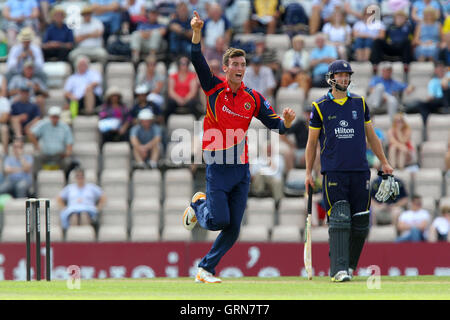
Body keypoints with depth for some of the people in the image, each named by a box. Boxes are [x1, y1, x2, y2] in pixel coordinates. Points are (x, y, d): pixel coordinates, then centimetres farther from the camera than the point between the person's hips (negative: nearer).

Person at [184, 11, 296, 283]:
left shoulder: (253, 98, 6)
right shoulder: (215, 89, -2)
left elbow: (276, 126, 6)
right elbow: (198, 60, -15)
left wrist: (286, 120, -17)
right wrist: (197, 32, -29)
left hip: (241, 168, 4)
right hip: (217, 166, -4)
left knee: (233, 229, 2)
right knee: (219, 220, -11)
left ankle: (206, 269, 16)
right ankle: (199, 205, 24)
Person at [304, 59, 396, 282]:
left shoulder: (359, 103, 12)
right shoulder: (320, 107, 4)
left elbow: (371, 136, 19)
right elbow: (312, 142, 9)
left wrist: (384, 163, 15)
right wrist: (308, 173, 4)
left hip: (360, 171, 3)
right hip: (333, 172, -3)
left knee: (361, 222, 2)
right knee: (338, 221, -12)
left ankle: (349, 265, 18)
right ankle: (338, 269, -14)